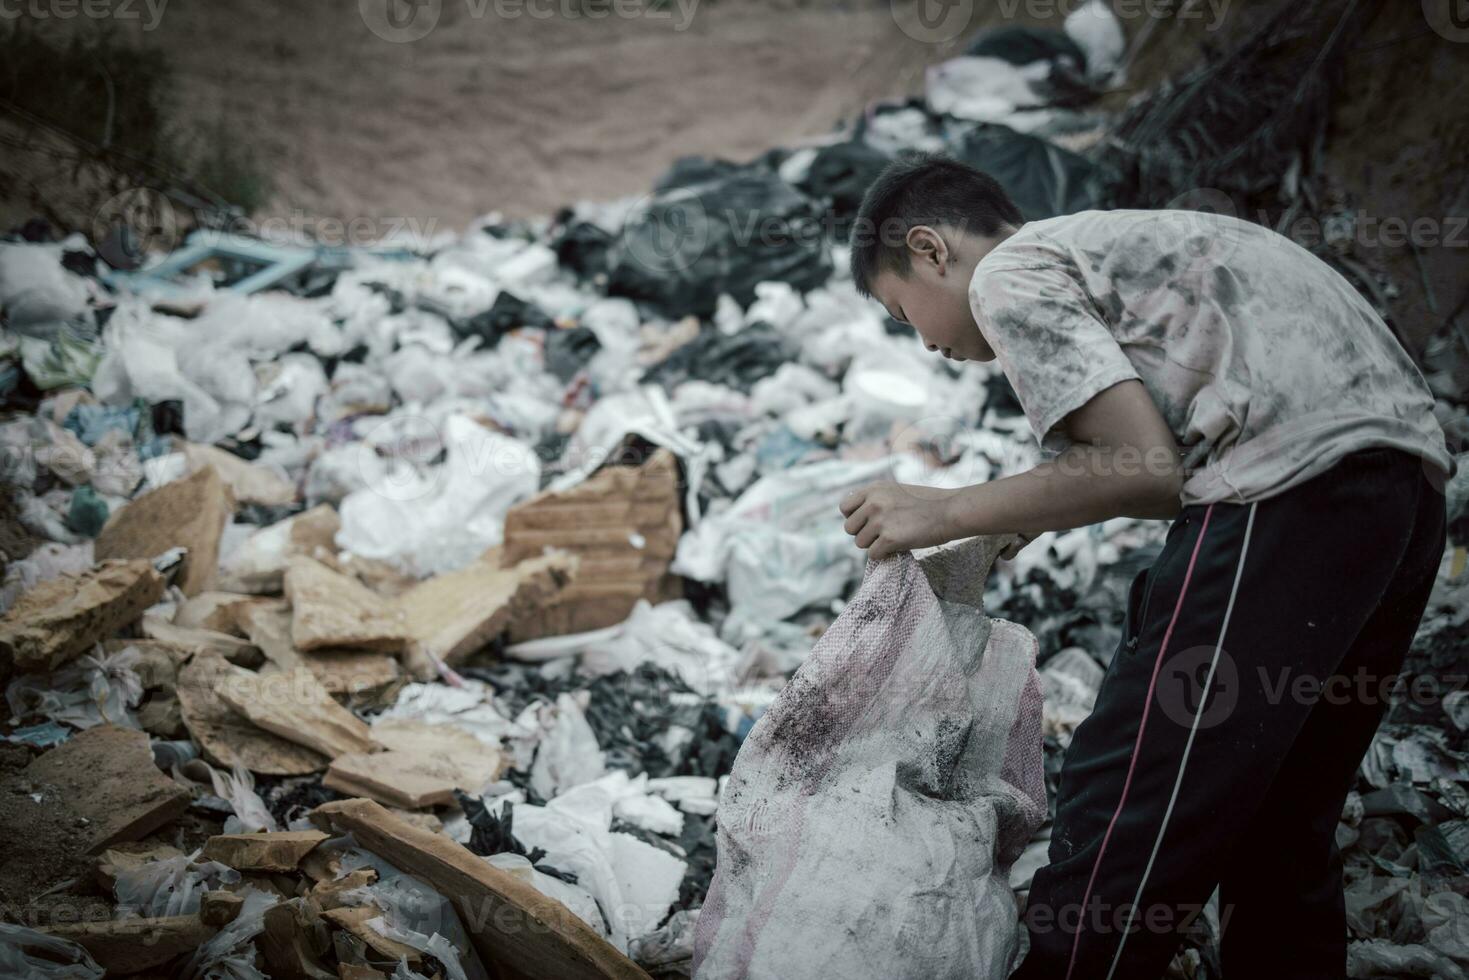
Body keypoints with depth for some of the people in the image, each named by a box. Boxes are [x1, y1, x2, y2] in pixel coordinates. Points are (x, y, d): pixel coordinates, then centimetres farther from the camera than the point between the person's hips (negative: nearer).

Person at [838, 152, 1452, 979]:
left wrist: (942, 514, 0)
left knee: (1121, 822, -6)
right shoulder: (1112, 242, 30)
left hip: (1294, 485, -10)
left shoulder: (1008, 271, 3)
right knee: (1278, 829, 16)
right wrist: (1040, 513, 25)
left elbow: (1146, 469, -9)